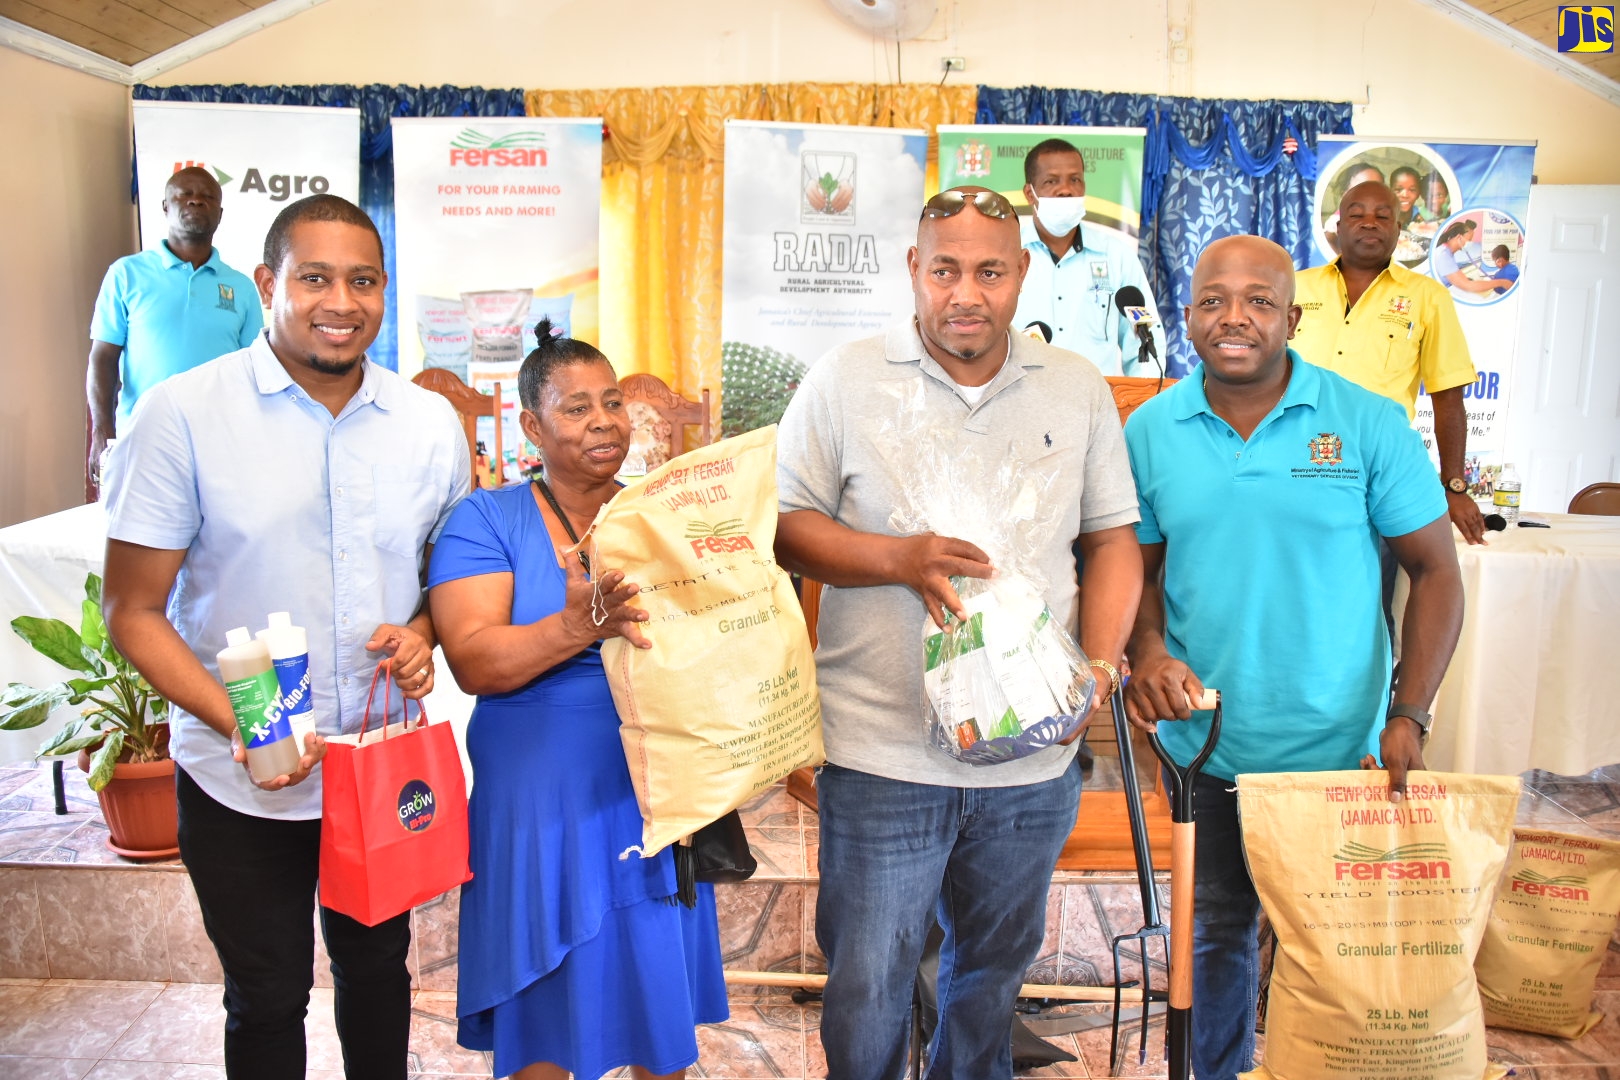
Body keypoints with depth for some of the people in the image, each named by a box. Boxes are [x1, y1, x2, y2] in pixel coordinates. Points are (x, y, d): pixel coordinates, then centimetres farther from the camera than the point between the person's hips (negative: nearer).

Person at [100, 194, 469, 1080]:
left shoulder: (430, 421, -1)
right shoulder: (183, 416, -12)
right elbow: (133, 610, -9)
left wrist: (423, 633, -11)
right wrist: (237, 723, -23)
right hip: (243, 783, -3)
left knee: (377, 966, 23)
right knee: (266, 997, 16)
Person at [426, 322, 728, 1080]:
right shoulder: (487, 520, -4)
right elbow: (473, 660, -16)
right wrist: (577, 627, -31)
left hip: (655, 794, 3)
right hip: (540, 804, -2)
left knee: (663, 986, 15)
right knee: (545, 1004, 12)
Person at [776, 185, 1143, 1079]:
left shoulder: (1079, 390, 6)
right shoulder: (843, 380, -2)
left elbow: (1113, 538, 10)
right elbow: (787, 527, -3)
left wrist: (1101, 661, -5)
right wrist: (903, 559, -19)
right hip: (882, 752, -2)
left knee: (993, 972, 22)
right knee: (864, 989, 9)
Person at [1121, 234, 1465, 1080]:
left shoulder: (1368, 423, -8)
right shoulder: (1151, 431, -2)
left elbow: (1436, 571, -5)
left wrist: (1408, 716, -13)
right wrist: (1145, 651, -14)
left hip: (1339, 749, -2)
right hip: (1203, 746, 2)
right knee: (1217, 930, 20)